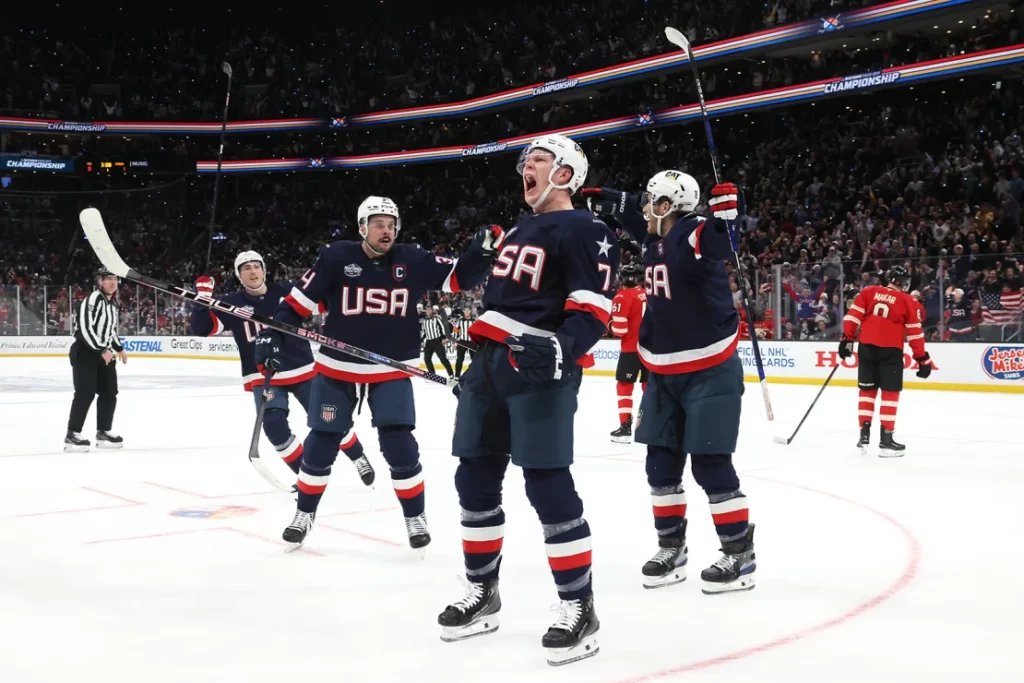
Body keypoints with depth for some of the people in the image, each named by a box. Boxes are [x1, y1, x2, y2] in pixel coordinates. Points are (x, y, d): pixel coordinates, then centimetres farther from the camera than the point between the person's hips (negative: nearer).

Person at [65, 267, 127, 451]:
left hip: (104, 353, 9)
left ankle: (103, 432, 19)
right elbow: (85, 328, -25)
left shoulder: (112, 303, 13)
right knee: (85, 393, -14)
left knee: (109, 392, 9)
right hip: (85, 352, -9)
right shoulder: (93, 299, -17)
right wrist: (102, 350, -25)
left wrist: (119, 349, 24)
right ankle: (72, 435, -9)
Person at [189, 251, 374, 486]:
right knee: (274, 426, -17)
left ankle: (359, 459, 24)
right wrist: (202, 299, -22)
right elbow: (201, 328, -10)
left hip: (302, 370, 0)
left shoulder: (287, 291, -5)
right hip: (263, 377, 0)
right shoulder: (232, 304, -4)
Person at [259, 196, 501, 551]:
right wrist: (273, 333, -14)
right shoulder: (336, 257, -11)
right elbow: (300, 299, -7)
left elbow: (460, 276, -5)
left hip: (391, 372, 0)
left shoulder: (412, 260, -5)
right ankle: (304, 514, 27)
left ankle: (415, 517, 13)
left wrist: (481, 250, -23)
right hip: (336, 369, 0)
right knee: (321, 444, 7)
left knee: (399, 444, -5)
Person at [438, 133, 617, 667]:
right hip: (490, 362, 9)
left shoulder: (583, 230, -5)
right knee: (475, 478, 11)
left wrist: (559, 351, -31)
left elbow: (593, 308, -15)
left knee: (548, 486, -12)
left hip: (540, 369, -9)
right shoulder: (518, 230, 23)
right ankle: (482, 593, 25)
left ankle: (579, 608, -2)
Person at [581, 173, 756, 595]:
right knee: (661, 463, 11)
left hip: (710, 372, -9)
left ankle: (740, 555, 6)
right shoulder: (657, 239, 6)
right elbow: (639, 219, 29)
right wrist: (611, 201, 29)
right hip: (665, 374, 9)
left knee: (710, 464, -6)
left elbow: (719, 249, -41)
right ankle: (671, 548, 24)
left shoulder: (695, 234, -18)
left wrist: (723, 216, -56)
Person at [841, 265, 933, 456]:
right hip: (890, 350, -3)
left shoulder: (868, 291, 9)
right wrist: (923, 359, 7)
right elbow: (915, 332, 2)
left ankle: (864, 435, 14)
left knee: (867, 390, 15)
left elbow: (853, 316, 3)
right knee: (890, 393, 3)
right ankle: (885, 440, 0)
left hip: (866, 347, 4)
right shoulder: (908, 301, 2)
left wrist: (847, 339, 8)